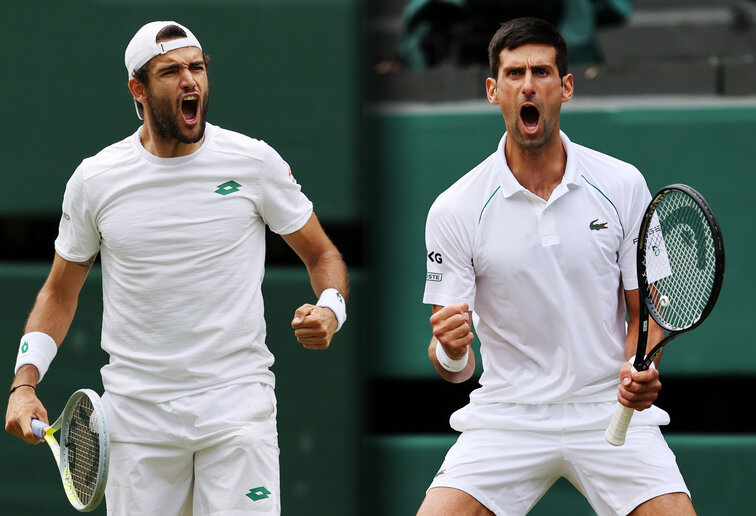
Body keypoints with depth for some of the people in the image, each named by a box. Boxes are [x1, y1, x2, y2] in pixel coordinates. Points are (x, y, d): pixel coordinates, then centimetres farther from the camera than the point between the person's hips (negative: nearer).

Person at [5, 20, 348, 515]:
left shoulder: (256, 162, -1)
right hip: (136, 414, 1)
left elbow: (322, 255, 10)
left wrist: (330, 311, -12)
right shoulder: (95, 180, 2)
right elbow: (60, 292, 14)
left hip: (236, 405, -1)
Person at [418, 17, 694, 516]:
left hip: (612, 412, 0)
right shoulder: (454, 210, -5)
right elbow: (453, 363, -3)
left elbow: (645, 310, 6)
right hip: (507, 416, 0)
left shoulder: (623, 184, -1)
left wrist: (640, 370, -15)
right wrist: (451, 352, -27)